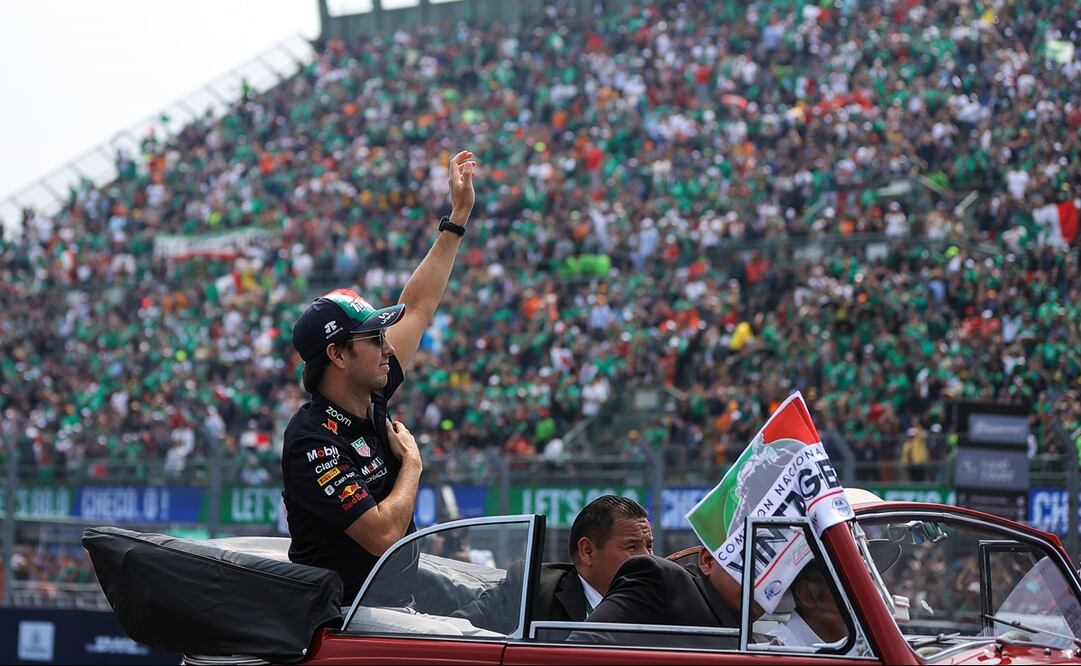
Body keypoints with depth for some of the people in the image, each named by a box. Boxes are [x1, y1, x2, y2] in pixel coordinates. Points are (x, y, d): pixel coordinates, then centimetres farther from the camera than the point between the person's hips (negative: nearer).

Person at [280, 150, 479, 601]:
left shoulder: (370, 402, 8)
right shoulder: (312, 442, -17)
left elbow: (419, 307, 20)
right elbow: (383, 534, -22)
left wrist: (458, 218, 24)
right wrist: (412, 462, -5)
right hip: (336, 612, -9)